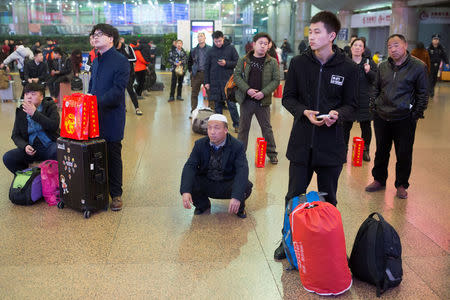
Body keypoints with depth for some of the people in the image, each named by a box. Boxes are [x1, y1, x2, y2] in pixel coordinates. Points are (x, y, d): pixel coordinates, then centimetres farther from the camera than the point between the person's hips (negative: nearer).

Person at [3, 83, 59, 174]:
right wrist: (25, 146, -14)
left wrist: (35, 113, -21)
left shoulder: (50, 106, -2)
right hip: (31, 149, 4)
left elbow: (54, 126, -20)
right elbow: (15, 135, 7)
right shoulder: (21, 111, 6)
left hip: (50, 146, -3)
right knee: (7, 158, -19)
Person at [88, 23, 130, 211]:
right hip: (95, 117, 7)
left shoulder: (121, 61, -8)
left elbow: (118, 90, -17)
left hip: (112, 117, -6)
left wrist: (97, 101, -24)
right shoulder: (96, 62, 17)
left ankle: (116, 194, 13)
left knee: (113, 155, 2)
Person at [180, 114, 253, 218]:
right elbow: (190, 166, -16)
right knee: (188, 183, -26)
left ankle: (239, 206, 6)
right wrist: (186, 191, -35)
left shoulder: (237, 146, -14)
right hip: (205, 184, 2)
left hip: (228, 184, -2)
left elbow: (242, 171, -26)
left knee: (247, 187, -32)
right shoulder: (200, 144, -6)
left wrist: (236, 197, -43)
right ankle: (203, 205, 9)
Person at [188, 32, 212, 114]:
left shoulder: (210, 49, -2)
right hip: (196, 74, 3)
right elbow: (189, 61, 22)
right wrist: (190, 71, 14)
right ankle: (193, 112, 14)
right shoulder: (194, 50, 9)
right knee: (194, 93, 6)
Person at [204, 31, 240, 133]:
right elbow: (207, 68, 12)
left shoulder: (231, 48, 1)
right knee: (217, 105, 8)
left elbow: (237, 62, 2)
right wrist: (207, 82, 7)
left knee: (232, 104, -3)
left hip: (228, 81, -3)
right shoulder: (210, 51, 8)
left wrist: (226, 63, -13)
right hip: (215, 83, 3)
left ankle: (236, 125, 7)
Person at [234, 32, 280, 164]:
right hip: (246, 100, 1)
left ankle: (271, 153, 21)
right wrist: (247, 89, -16)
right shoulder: (243, 60, 2)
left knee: (267, 128, 9)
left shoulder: (272, 62, 1)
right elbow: (237, 76, -2)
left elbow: (276, 80, -2)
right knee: (243, 127, 10)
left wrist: (263, 92, -15)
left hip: (263, 101, 0)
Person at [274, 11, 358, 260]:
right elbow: (288, 98, 4)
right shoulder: (298, 63, -1)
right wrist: (304, 112, -15)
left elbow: (352, 104, 3)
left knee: (328, 200, 13)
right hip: (301, 143, 1)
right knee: (294, 197, 10)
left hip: (331, 145, -1)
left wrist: (337, 114, -19)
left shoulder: (348, 68, -3)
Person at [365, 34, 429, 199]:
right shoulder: (383, 66, 6)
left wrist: (417, 114, -5)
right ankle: (379, 180, 31)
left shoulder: (418, 67, -6)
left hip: (404, 119, -4)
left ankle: (401, 185, 21)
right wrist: (373, 107, 9)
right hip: (381, 117, 4)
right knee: (381, 151, 15)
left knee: (404, 154, 4)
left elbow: (423, 94, -2)